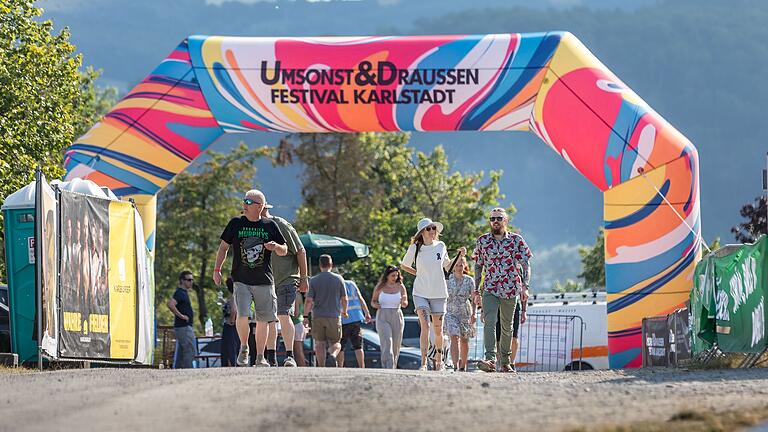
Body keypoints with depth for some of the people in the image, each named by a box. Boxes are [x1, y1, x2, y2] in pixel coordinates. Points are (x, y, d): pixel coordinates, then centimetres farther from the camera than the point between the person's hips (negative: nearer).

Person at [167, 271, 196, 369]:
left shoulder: (184, 292, 18)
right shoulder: (180, 293, -13)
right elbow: (170, 304, -29)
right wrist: (181, 316, -23)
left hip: (185, 327, 10)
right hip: (184, 327, -10)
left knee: (180, 353, 10)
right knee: (190, 351, -11)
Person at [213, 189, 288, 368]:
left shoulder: (270, 226, 6)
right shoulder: (236, 224, 6)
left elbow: (284, 251, 12)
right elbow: (223, 247, 12)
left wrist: (276, 247, -11)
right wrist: (217, 269, 3)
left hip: (264, 282, 1)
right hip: (241, 280, -1)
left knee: (262, 320, 2)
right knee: (242, 315, -17)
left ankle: (260, 358, 13)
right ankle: (243, 348, 6)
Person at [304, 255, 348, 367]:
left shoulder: (314, 280, 1)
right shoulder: (338, 279, 3)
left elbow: (309, 300, -5)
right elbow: (344, 299, 9)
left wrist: (305, 316, 1)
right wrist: (344, 311, 27)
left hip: (318, 316, 0)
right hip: (334, 316, 0)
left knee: (320, 343, 7)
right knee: (335, 343, 5)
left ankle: (321, 367, 0)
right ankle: (333, 355, -27)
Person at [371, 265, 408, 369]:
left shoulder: (400, 287, 4)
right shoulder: (380, 287, 3)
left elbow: (405, 305, 3)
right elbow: (373, 301, 13)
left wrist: (404, 301, -20)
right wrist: (375, 304, -10)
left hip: (397, 318, 2)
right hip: (383, 318, -2)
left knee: (395, 346, 5)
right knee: (387, 343, -18)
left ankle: (393, 367, 20)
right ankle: (387, 369, -26)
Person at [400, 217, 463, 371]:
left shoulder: (441, 246, 3)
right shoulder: (415, 248, -3)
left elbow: (447, 265, 19)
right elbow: (404, 265, 14)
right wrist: (418, 273, 5)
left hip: (438, 293, 2)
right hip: (421, 293, -2)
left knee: (438, 329, 7)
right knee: (425, 326, -16)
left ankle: (439, 359, 26)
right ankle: (424, 363, -17)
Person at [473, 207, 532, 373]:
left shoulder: (516, 240, 0)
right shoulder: (482, 241, 5)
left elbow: (526, 264, -1)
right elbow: (478, 266, 12)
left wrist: (525, 286, -13)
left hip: (510, 290, 0)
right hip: (490, 289, 0)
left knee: (507, 328, 12)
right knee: (489, 322, -20)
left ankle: (505, 362, 24)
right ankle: (490, 359, -31)